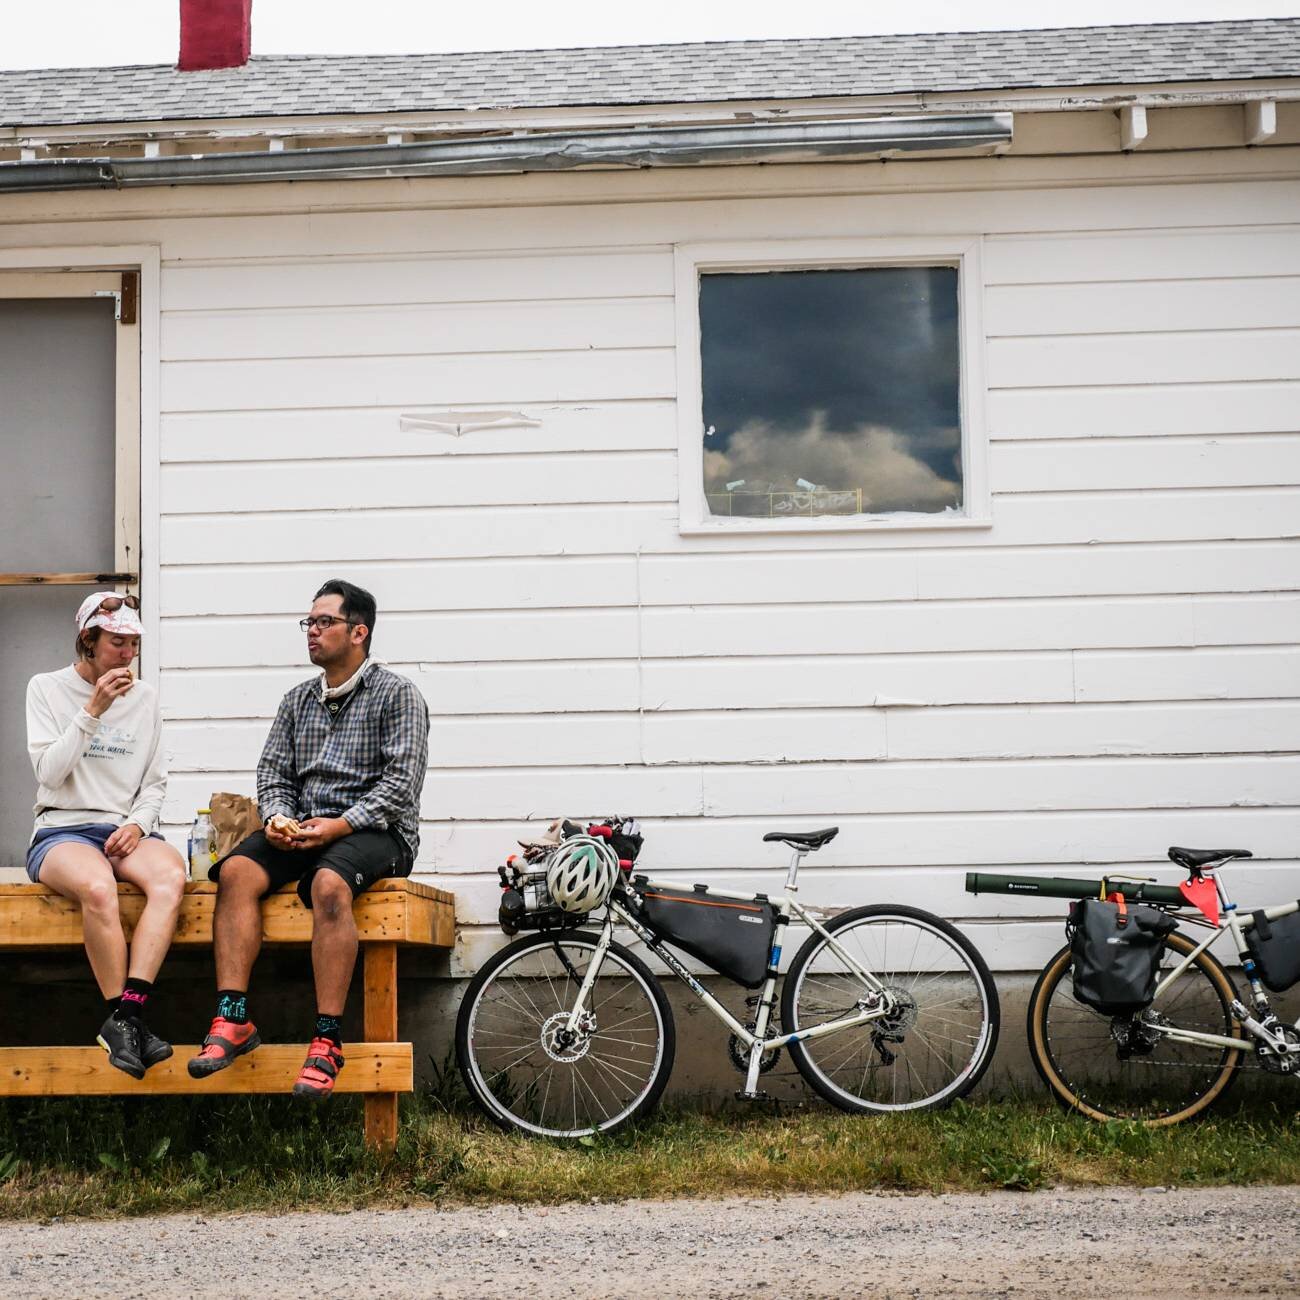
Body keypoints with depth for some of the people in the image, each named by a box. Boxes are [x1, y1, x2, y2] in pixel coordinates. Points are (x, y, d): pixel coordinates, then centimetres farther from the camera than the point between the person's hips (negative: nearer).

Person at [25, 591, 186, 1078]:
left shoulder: (144, 696, 14)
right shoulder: (47, 688, 5)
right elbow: (49, 772, -6)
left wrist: (138, 823, -5)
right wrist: (92, 711, -13)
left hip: (126, 831, 3)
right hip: (62, 830, -3)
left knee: (171, 877, -33)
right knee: (98, 888, -39)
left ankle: (125, 1018, -39)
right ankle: (129, 1021, -28)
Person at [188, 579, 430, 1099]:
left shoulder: (397, 694, 2)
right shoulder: (298, 700, 21)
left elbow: (402, 783, -7)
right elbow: (272, 771, 16)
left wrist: (339, 825, -18)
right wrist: (278, 818, -7)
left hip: (373, 829, -5)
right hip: (301, 828, 5)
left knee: (328, 883, -38)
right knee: (236, 871, -25)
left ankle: (327, 1039, -38)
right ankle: (232, 1018, -31)